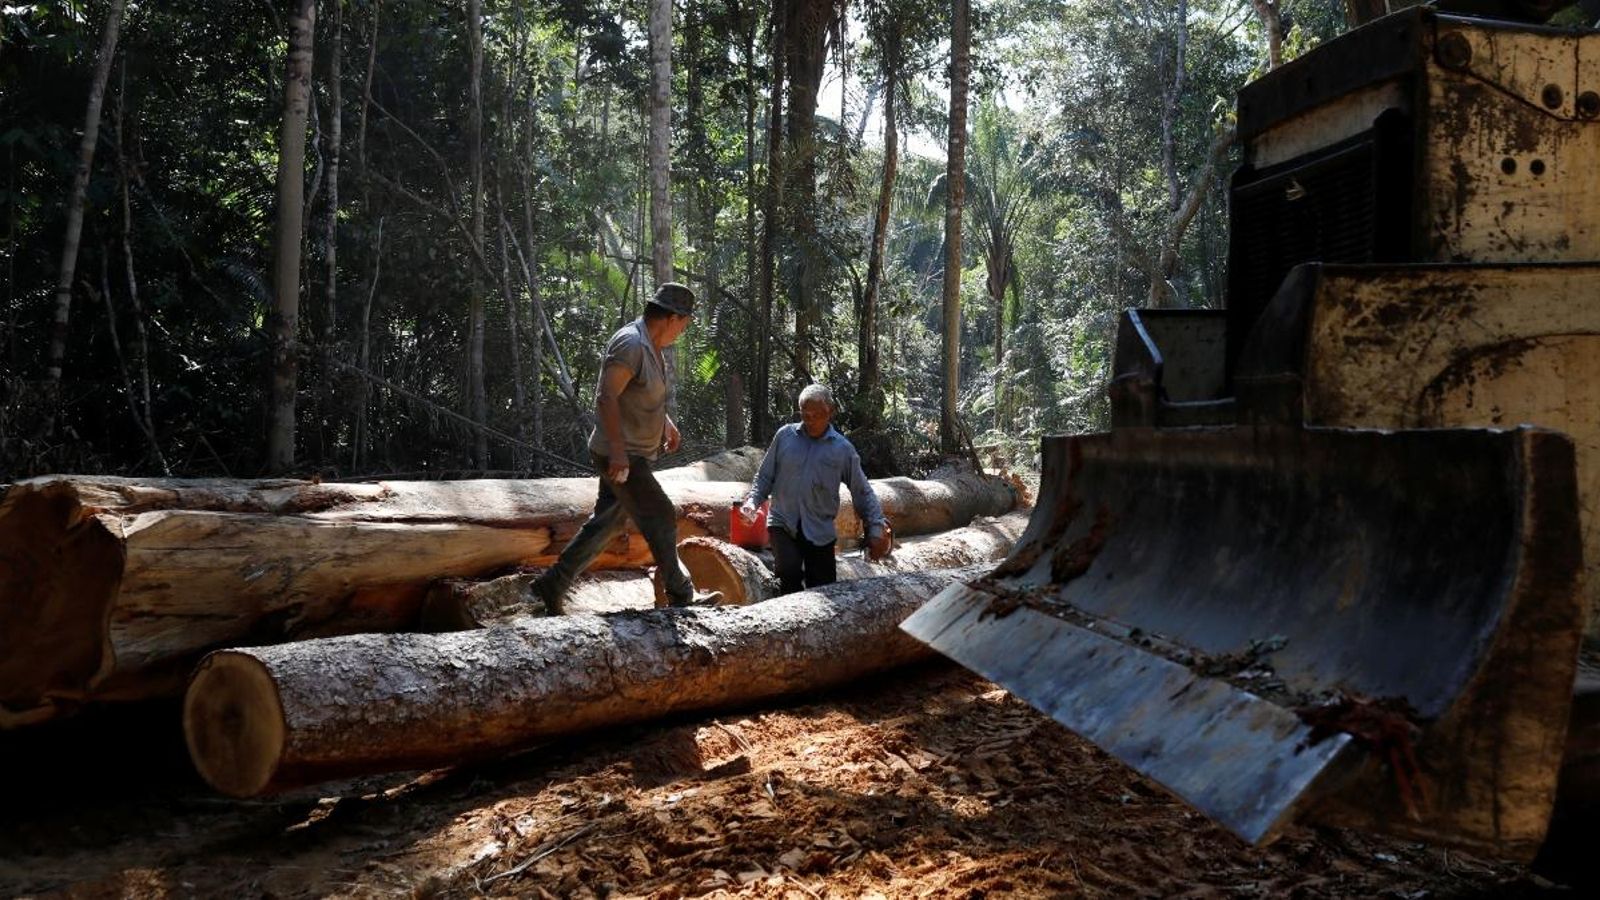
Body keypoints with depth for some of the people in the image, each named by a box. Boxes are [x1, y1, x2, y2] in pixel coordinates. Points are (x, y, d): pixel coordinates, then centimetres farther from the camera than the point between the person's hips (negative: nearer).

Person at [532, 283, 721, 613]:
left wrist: (665, 420, 24)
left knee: (606, 523, 14)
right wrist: (617, 449, -30)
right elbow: (606, 397, -27)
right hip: (620, 455, -10)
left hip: (632, 454, 10)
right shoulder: (630, 343, -21)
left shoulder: (651, 344, 11)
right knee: (661, 518, -4)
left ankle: (552, 585, 20)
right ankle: (680, 595, 7)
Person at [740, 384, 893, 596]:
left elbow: (863, 493, 6)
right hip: (783, 523, -1)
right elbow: (765, 476, 10)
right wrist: (753, 500, -7)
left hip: (820, 531, 1)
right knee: (790, 572, -26)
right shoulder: (785, 436, 2)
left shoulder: (842, 449, 1)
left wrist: (876, 529, -2)